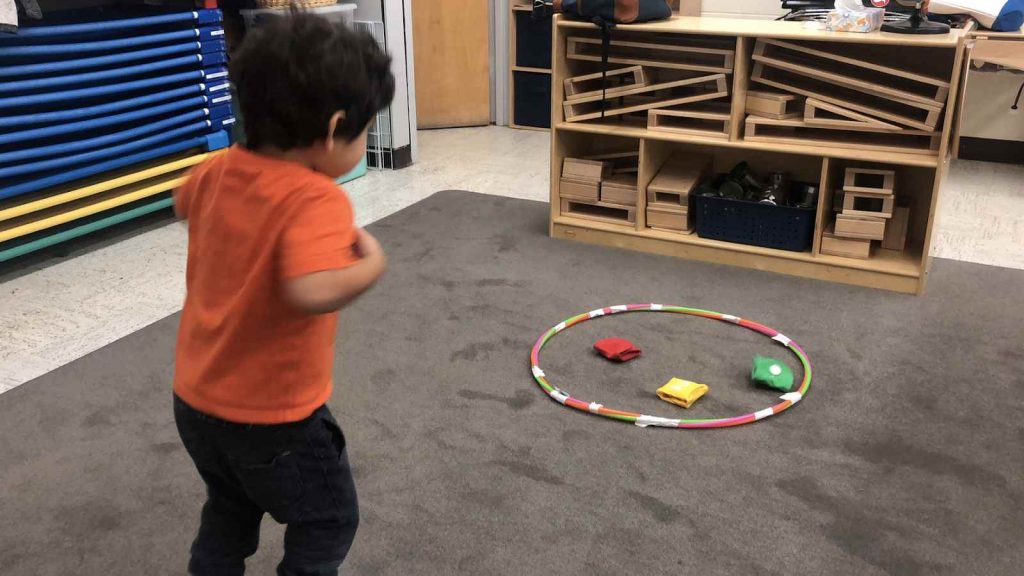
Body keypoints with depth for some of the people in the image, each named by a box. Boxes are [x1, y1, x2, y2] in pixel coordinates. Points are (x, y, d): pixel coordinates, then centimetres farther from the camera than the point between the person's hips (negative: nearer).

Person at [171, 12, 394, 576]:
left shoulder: (217, 171, -5)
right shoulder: (317, 200, -28)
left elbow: (183, 202, 19)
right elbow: (311, 291, -46)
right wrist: (371, 263, -29)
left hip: (194, 401, 7)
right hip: (270, 417, -7)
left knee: (229, 510, 32)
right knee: (328, 521, 19)